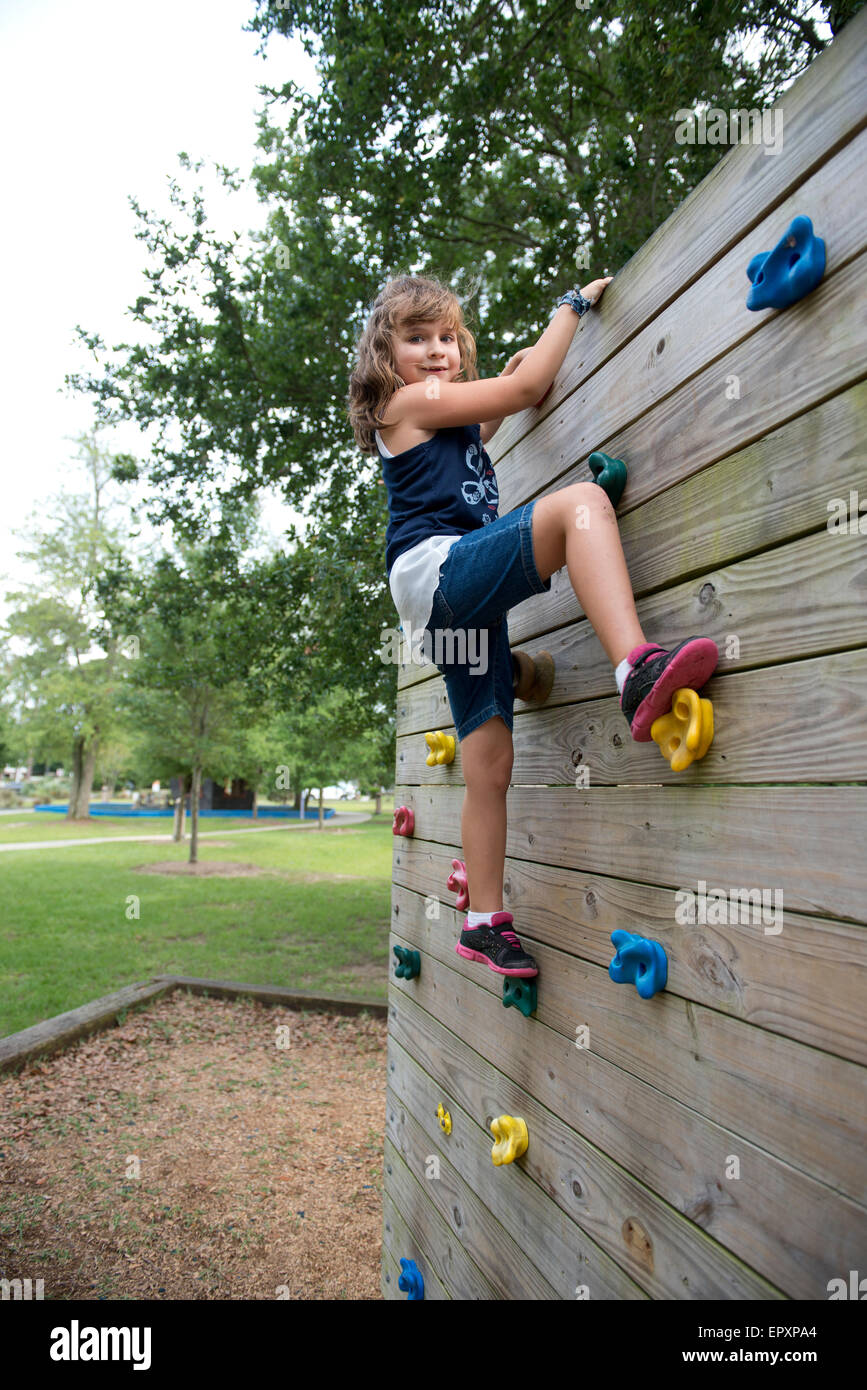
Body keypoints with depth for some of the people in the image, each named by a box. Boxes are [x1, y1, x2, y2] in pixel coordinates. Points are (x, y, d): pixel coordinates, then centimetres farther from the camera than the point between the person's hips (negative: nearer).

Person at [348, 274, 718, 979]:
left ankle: (484, 922, 14)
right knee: (580, 501, -28)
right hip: (438, 568, -9)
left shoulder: (446, 415, 29)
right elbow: (526, 387, 2)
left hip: (463, 600, 9)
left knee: (490, 762, 6)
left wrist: (512, 375, 38)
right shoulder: (409, 401, 3)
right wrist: (574, 304, 15)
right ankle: (637, 670, -48)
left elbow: (484, 426, 52)